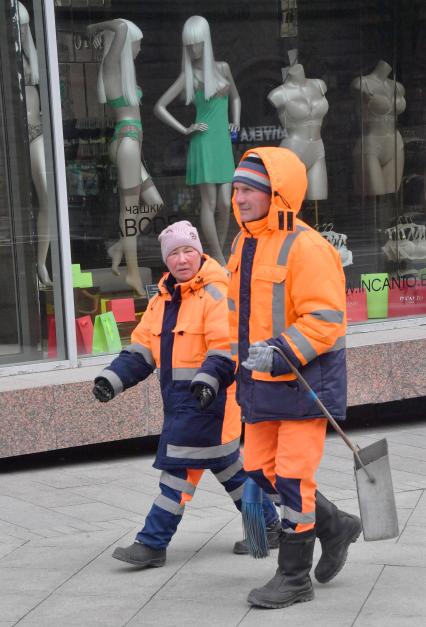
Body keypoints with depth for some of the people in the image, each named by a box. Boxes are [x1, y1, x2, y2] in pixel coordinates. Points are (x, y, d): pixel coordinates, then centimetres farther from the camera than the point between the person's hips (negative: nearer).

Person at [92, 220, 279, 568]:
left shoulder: (217, 294, -12)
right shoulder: (161, 301, 14)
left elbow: (227, 347, -20)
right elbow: (142, 347, 14)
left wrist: (209, 380, -33)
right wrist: (113, 378, 2)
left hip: (207, 398, -8)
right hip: (177, 397, 8)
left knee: (180, 464, -8)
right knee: (225, 463, 14)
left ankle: (153, 543, -4)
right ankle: (269, 526, 25)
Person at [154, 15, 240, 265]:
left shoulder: (222, 68, 11)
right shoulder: (189, 76, 0)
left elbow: (235, 98, 28)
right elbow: (159, 107, 0)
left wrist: (236, 121, 12)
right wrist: (185, 130, -4)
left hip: (224, 143, 4)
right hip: (203, 143, -4)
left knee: (225, 204, -2)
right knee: (209, 203, -5)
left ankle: (218, 256, 11)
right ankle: (220, 261, -1)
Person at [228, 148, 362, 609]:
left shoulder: (306, 248, -18)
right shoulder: (243, 245, 10)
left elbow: (325, 319, -21)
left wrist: (280, 353, -29)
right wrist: (241, 362, 23)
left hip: (305, 380, -9)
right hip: (260, 382, 9)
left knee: (293, 475, -3)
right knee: (260, 469, 12)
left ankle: (294, 577, 10)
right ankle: (335, 526, 32)